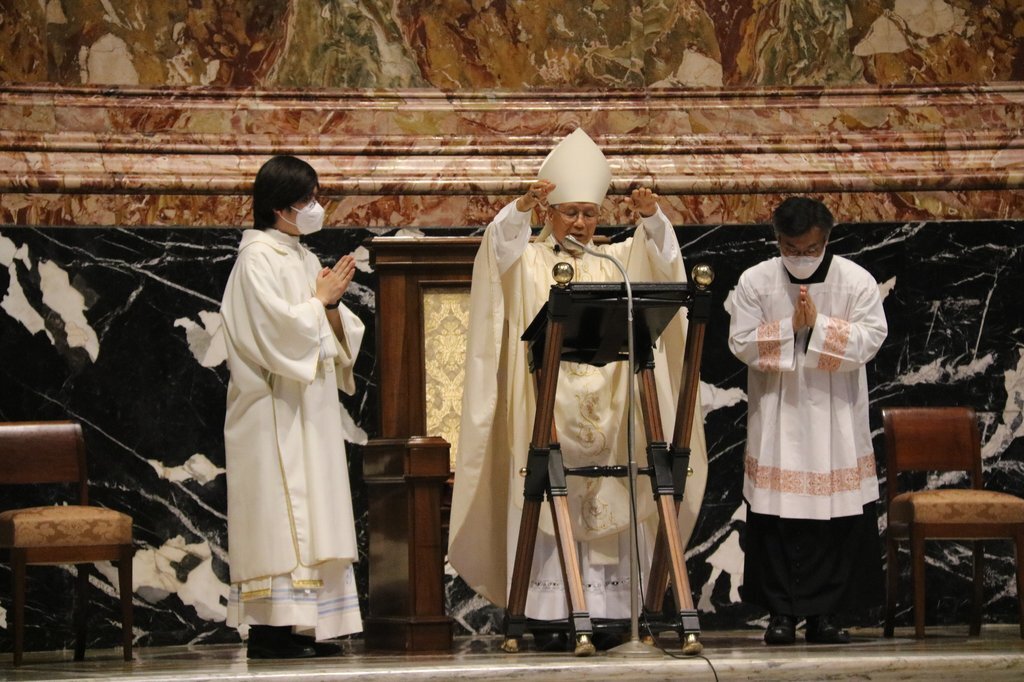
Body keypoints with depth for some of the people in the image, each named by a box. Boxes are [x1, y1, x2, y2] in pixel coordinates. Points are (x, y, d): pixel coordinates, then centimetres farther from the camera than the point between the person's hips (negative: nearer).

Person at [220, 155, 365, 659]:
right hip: (275, 407, -9)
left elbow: (335, 336, 15)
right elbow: (276, 327, -20)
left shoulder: (303, 258, 17)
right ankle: (270, 627, -12)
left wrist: (332, 303, -4)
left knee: (311, 511, 6)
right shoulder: (258, 258, -9)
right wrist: (320, 299, -8)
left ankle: (304, 625, 6)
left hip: (309, 407, 9)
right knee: (279, 509, -11)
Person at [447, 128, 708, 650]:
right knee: (547, 506, -7)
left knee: (604, 507, 0)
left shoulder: (613, 264, 16)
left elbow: (657, 255, 0)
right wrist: (522, 207, -31)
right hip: (545, 410, -3)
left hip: (605, 415, 3)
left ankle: (600, 612, 3)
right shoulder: (527, 263, 8)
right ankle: (549, 615, -7)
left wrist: (651, 216, -21)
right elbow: (501, 246, -12)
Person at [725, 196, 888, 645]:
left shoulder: (857, 282, -2)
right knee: (775, 518, -1)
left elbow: (870, 340, -10)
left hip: (836, 421, 0)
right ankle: (781, 612, 7)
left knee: (837, 519, -1)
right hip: (777, 420, 0)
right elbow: (741, 343, -5)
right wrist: (790, 326, -14)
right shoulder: (755, 282, 0)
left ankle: (825, 613, 8)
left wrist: (819, 323, -17)